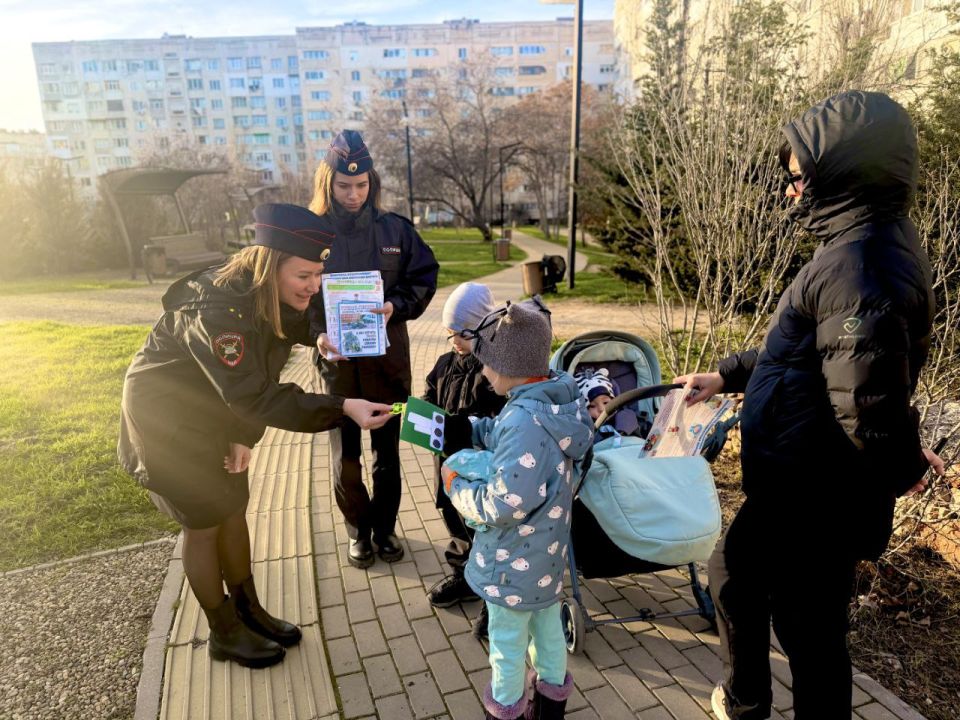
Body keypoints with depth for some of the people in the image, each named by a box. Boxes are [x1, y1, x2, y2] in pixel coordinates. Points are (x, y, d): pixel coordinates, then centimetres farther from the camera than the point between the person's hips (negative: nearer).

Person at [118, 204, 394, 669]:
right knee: (204, 525, 4)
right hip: (167, 421, -7)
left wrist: (245, 436, -12)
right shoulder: (217, 309, -36)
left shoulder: (273, 298, -11)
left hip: (216, 414, 7)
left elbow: (260, 381, -4)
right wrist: (341, 409, -47)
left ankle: (248, 611, 32)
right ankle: (223, 634, 24)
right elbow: (251, 394, -41)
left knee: (234, 509, 14)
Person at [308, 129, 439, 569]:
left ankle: (385, 526, 33)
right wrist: (316, 335, -20)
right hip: (336, 361, 0)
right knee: (344, 455, 10)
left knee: (387, 450, 13)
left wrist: (396, 306, -16)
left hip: (388, 358, 1)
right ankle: (358, 530, 32)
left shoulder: (395, 229, -1)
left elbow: (424, 277, 3)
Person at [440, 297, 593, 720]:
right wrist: (463, 426, 0)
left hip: (515, 559, -9)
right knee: (547, 622, 28)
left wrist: (456, 487, -18)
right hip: (547, 549, 9)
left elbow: (504, 505, -34)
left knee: (507, 638, 17)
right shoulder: (555, 400, -6)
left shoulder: (524, 420, -35)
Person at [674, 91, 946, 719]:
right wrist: (727, 376, 18)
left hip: (816, 502, -10)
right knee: (734, 573, 24)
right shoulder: (862, 245, 8)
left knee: (809, 629, 10)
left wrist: (904, 467, -11)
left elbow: (868, 399, -30)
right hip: (798, 485, 10)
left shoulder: (862, 265, -26)